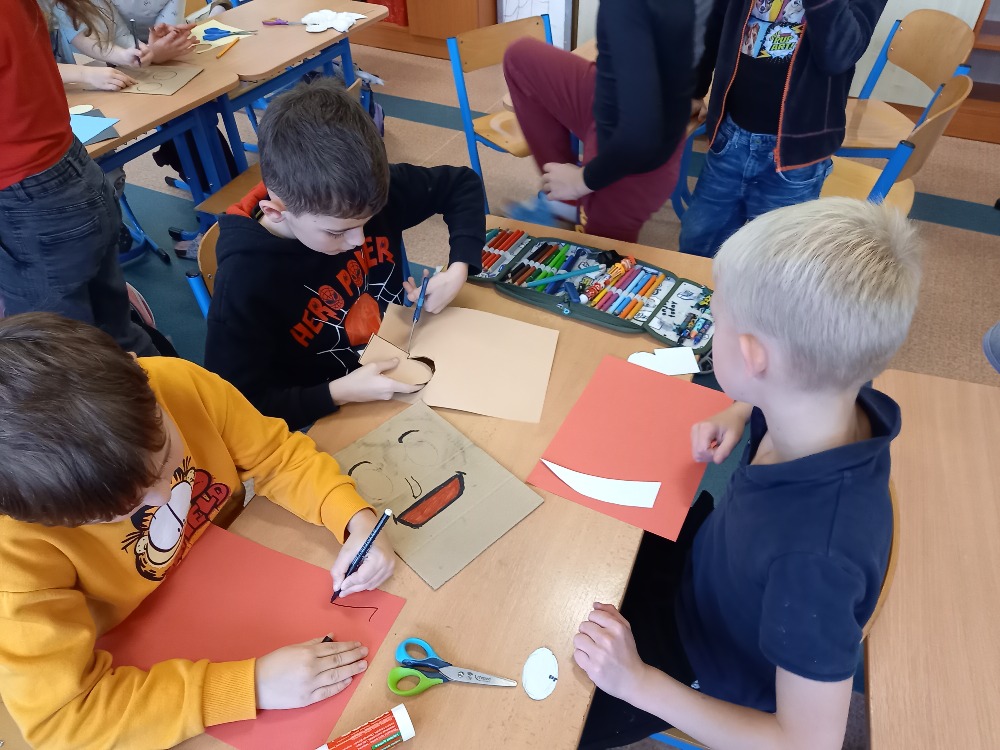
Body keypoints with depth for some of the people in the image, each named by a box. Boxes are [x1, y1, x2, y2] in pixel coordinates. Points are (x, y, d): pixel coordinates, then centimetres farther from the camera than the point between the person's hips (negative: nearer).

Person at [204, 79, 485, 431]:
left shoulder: (367, 194, -15)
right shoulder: (245, 281, -26)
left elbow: (462, 183, 1)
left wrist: (458, 269, -12)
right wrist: (338, 392, -28)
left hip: (407, 370, 6)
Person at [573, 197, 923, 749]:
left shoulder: (816, 557, -45)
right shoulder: (837, 405, -23)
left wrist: (641, 683, -29)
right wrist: (739, 414, -13)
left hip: (713, 671, -6)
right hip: (711, 567, 6)